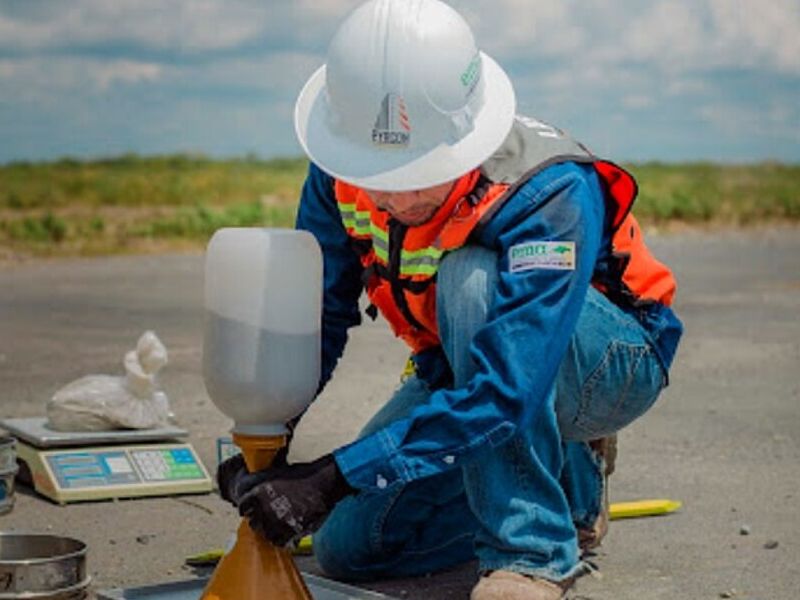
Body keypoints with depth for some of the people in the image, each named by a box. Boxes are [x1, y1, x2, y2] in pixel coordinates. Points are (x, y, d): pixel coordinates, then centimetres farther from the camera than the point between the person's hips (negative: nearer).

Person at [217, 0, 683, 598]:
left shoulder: (552, 195, -37)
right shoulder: (343, 171, -19)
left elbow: (503, 391, -43)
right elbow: (318, 313, -9)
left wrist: (334, 477, -47)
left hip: (611, 360, -6)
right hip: (466, 366, 6)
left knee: (471, 278, -37)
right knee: (347, 548, -4)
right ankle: (571, 481, 14)